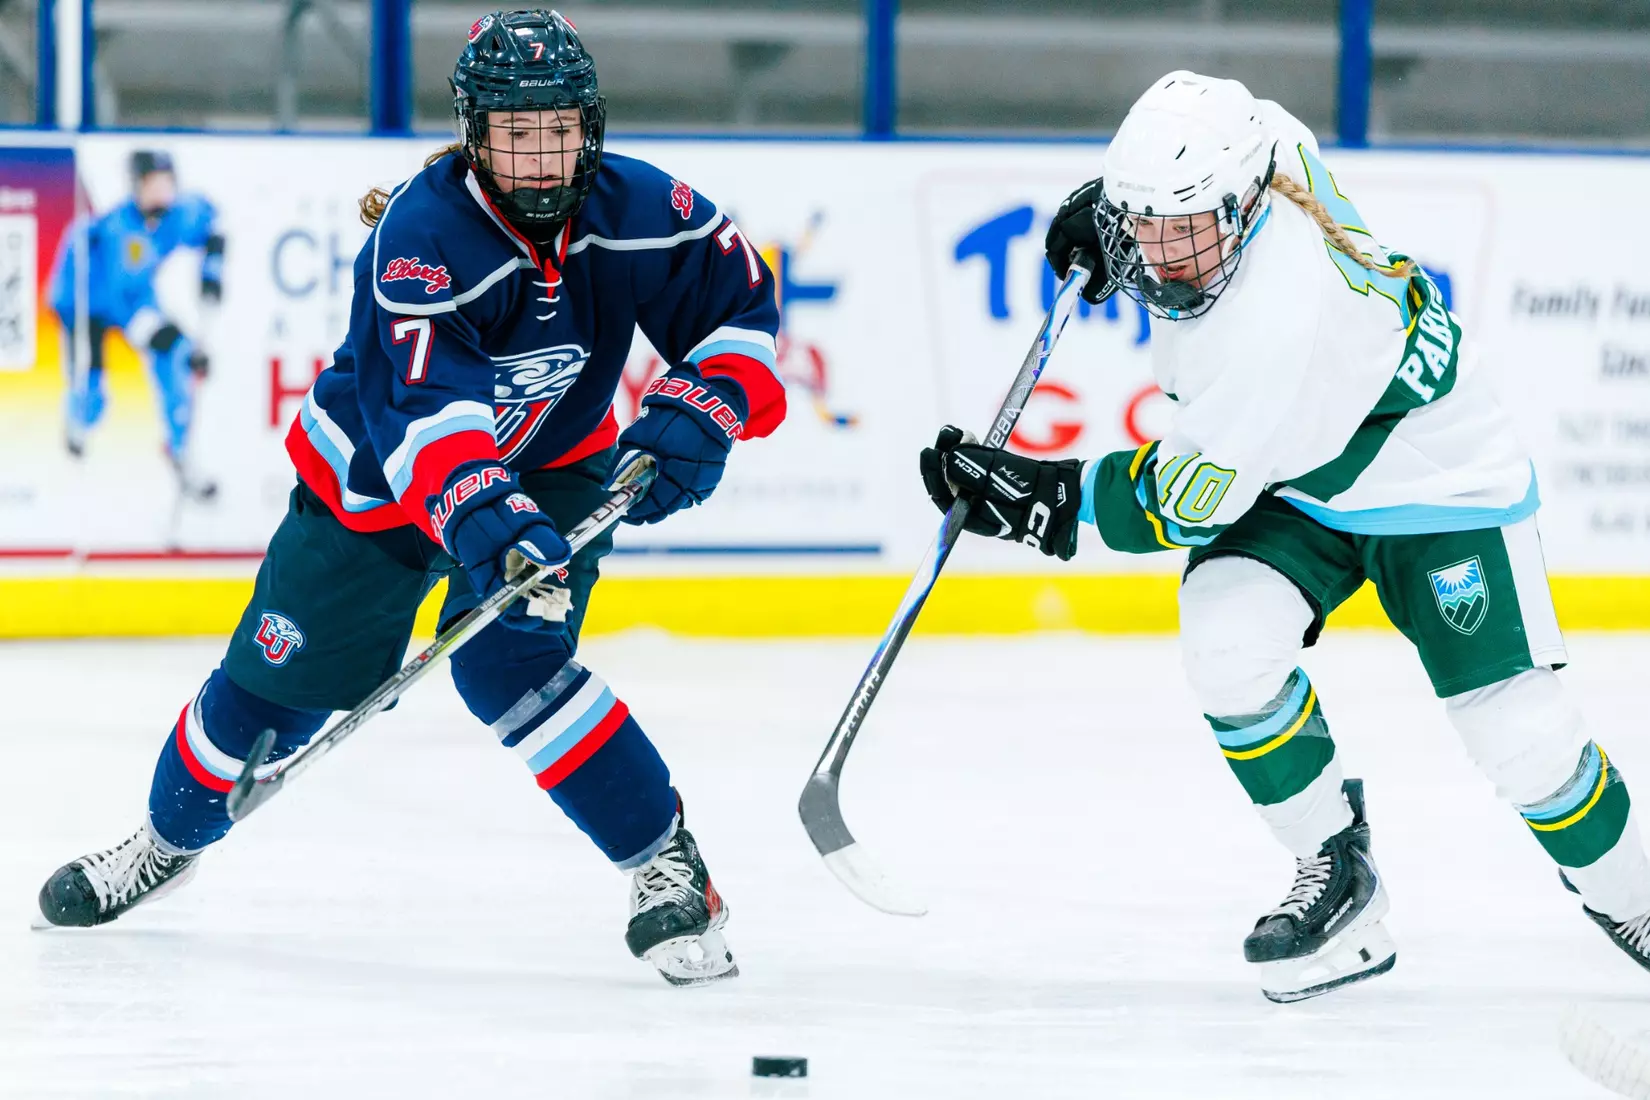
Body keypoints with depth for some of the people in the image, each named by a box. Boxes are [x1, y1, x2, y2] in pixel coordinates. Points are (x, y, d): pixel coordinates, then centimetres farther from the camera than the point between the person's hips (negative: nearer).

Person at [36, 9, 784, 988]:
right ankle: (172, 838, 35)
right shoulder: (424, 233, -33)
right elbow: (419, 409, -43)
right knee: (281, 680, 6)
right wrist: (482, 517, -59)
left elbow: (740, 302, -8)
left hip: (554, 467, 1)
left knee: (507, 658, -25)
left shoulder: (636, 210, -20)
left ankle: (670, 866, -18)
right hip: (377, 473, -1)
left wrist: (697, 413, -26)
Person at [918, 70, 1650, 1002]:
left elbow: (1194, 500, -32)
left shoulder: (1285, 322, -41)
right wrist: (1107, 210, 1)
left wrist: (1046, 499, -33)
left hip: (1440, 487, -7)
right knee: (1228, 640, -19)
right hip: (1295, 485, 8)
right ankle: (1338, 879, 0)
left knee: (1521, 736, -13)